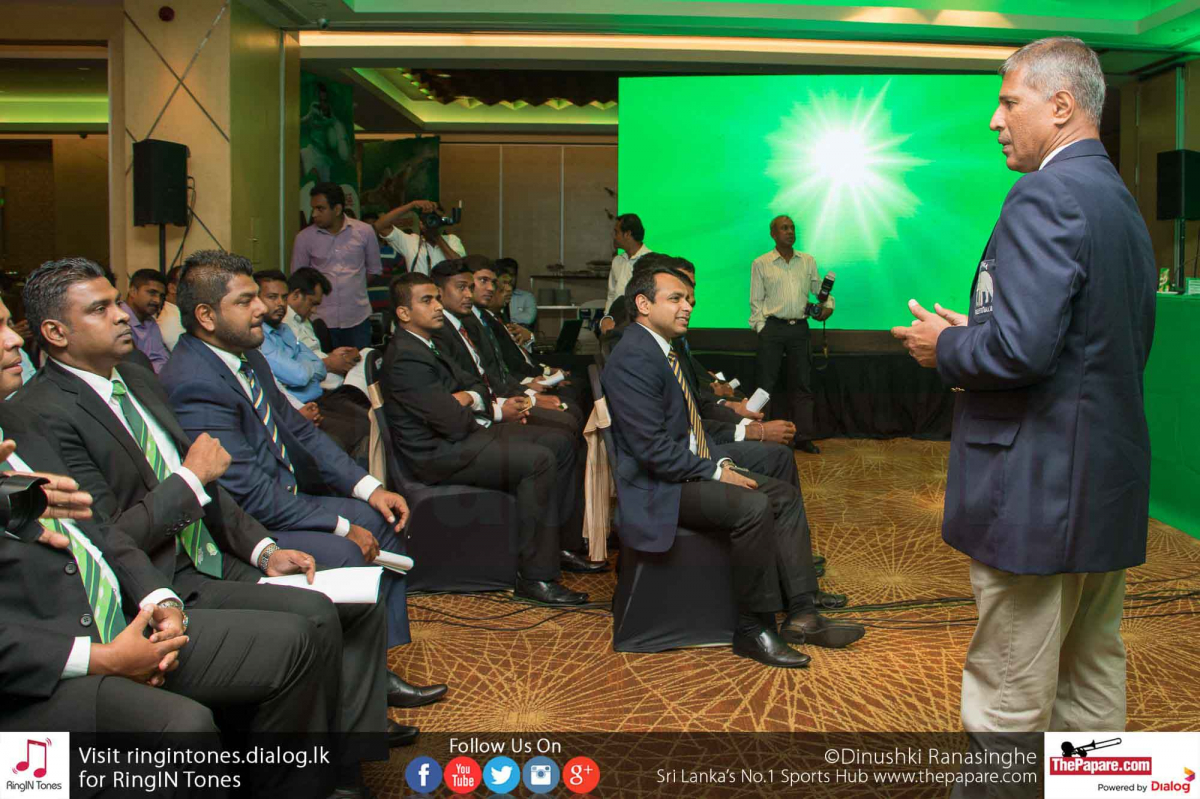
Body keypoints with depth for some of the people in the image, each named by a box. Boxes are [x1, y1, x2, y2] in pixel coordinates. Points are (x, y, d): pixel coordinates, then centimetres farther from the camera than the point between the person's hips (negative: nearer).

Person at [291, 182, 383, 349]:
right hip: (321, 319, 0)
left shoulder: (364, 232, 2)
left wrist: (354, 287, 10)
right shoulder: (304, 238, 1)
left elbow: (374, 270, 14)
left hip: (358, 318, 0)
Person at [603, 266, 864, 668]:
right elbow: (653, 449, -24)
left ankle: (802, 615, 1)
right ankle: (754, 630, -13)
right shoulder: (634, 358, -18)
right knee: (753, 506, -28)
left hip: (693, 470, 11)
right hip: (657, 488, -11)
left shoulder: (663, 349, 14)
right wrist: (716, 473, -16)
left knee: (785, 496, 3)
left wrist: (723, 461, 5)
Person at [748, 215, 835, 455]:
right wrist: (760, 327, -6)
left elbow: (820, 289, 15)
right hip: (773, 327, -3)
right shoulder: (761, 264, 5)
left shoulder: (808, 261, 12)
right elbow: (756, 300, 3)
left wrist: (828, 305, -5)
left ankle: (803, 437, 9)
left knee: (802, 384, 4)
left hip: (800, 327, 3)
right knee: (766, 384, -2)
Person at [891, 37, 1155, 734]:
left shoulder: (1046, 196, -16)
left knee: (1008, 703, 1)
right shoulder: (1124, 202, 15)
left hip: (1039, 490, -10)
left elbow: (1022, 347, -27)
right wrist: (973, 337, 14)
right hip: (1111, 490, 10)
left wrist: (945, 347, -6)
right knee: (1093, 681, 20)